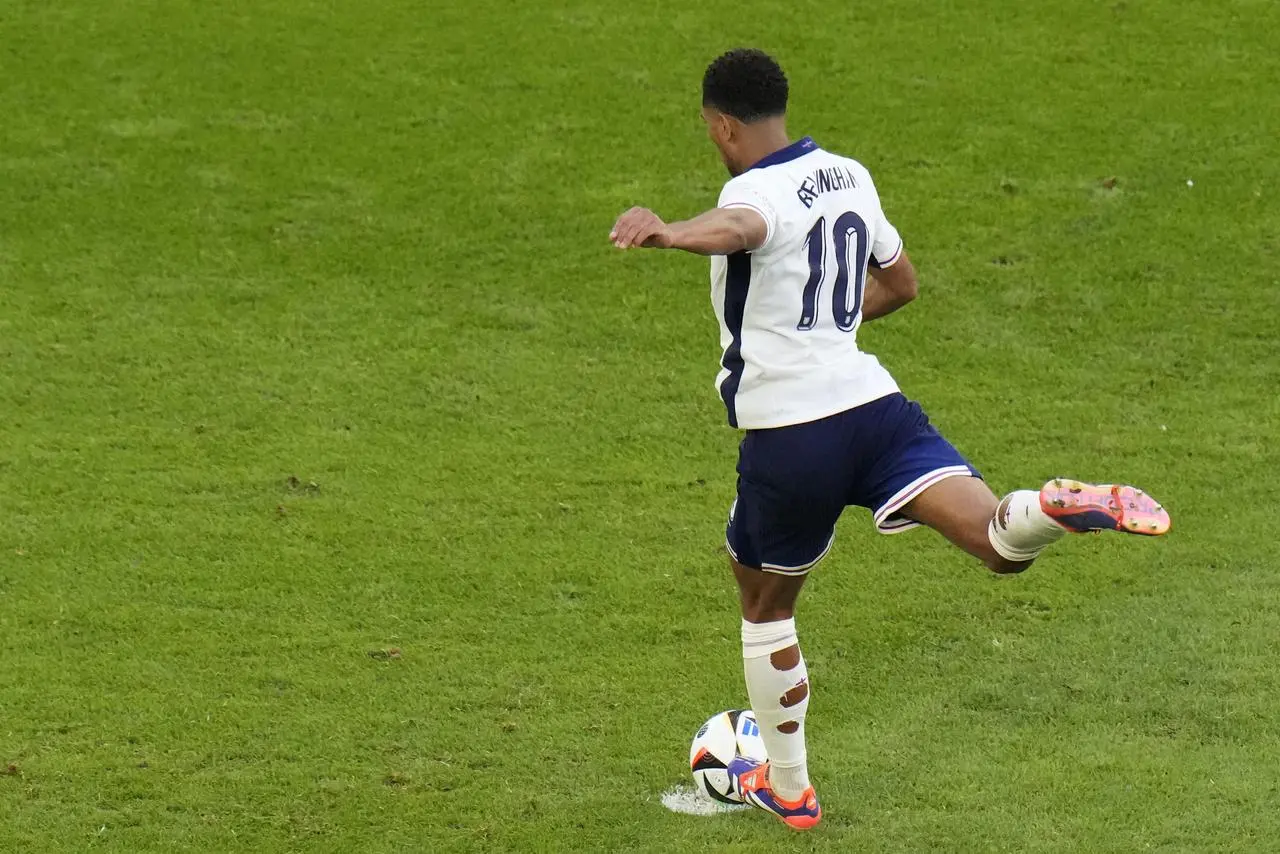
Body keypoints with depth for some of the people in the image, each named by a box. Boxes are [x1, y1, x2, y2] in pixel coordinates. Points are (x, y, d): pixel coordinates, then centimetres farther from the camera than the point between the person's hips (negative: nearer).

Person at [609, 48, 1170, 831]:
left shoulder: (756, 190, -9)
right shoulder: (849, 176, 14)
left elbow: (738, 228, -37)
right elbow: (899, 283, 29)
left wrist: (667, 233, -57)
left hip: (789, 436, -5)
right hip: (877, 408, 5)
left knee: (766, 604, 19)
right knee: (1001, 545, -11)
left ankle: (787, 790, 31)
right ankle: (1061, 510, -47)